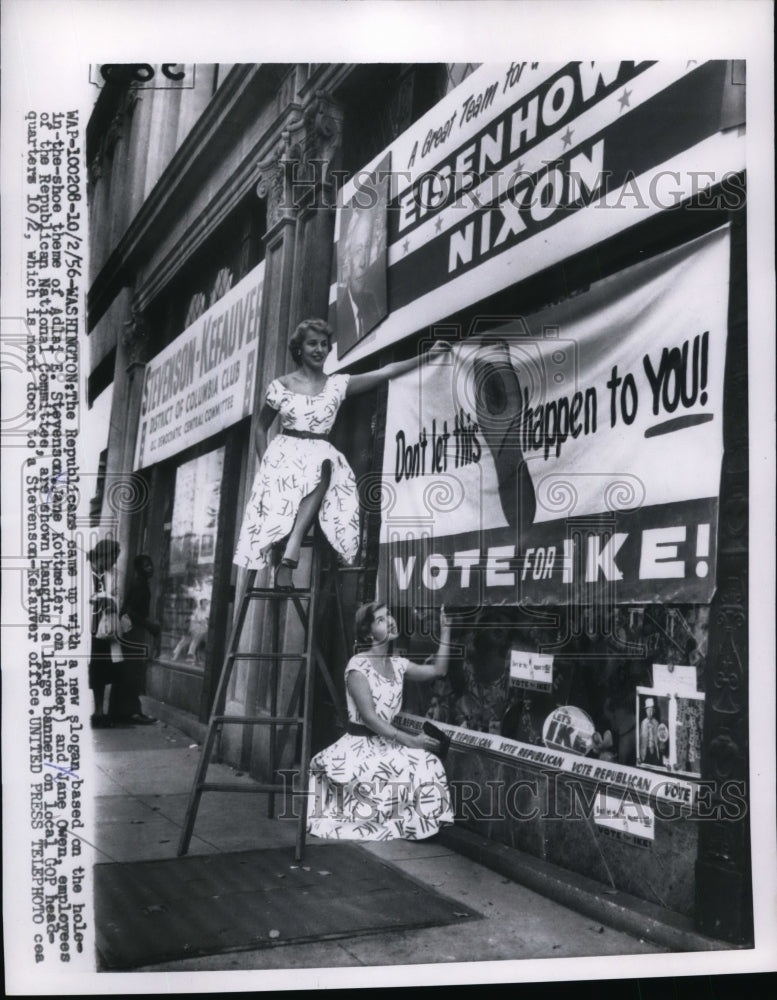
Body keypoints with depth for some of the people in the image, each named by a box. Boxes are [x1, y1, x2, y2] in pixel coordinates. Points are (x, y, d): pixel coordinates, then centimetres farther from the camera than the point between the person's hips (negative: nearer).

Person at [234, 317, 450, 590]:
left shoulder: (337, 384, 10)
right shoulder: (280, 386, 7)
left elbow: (385, 372, 6)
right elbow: (261, 428, 15)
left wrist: (426, 356, 1)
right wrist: (264, 463, 0)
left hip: (320, 456, 0)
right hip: (284, 454, 0)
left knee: (324, 466, -38)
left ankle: (290, 549, -45)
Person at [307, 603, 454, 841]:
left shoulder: (397, 664, 9)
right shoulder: (358, 665, -12)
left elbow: (438, 670, 15)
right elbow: (369, 717, -18)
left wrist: (445, 630, 10)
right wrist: (409, 740, -23)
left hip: (387, 743, 7)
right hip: (360, 745, -6)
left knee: (429, 764, -21)